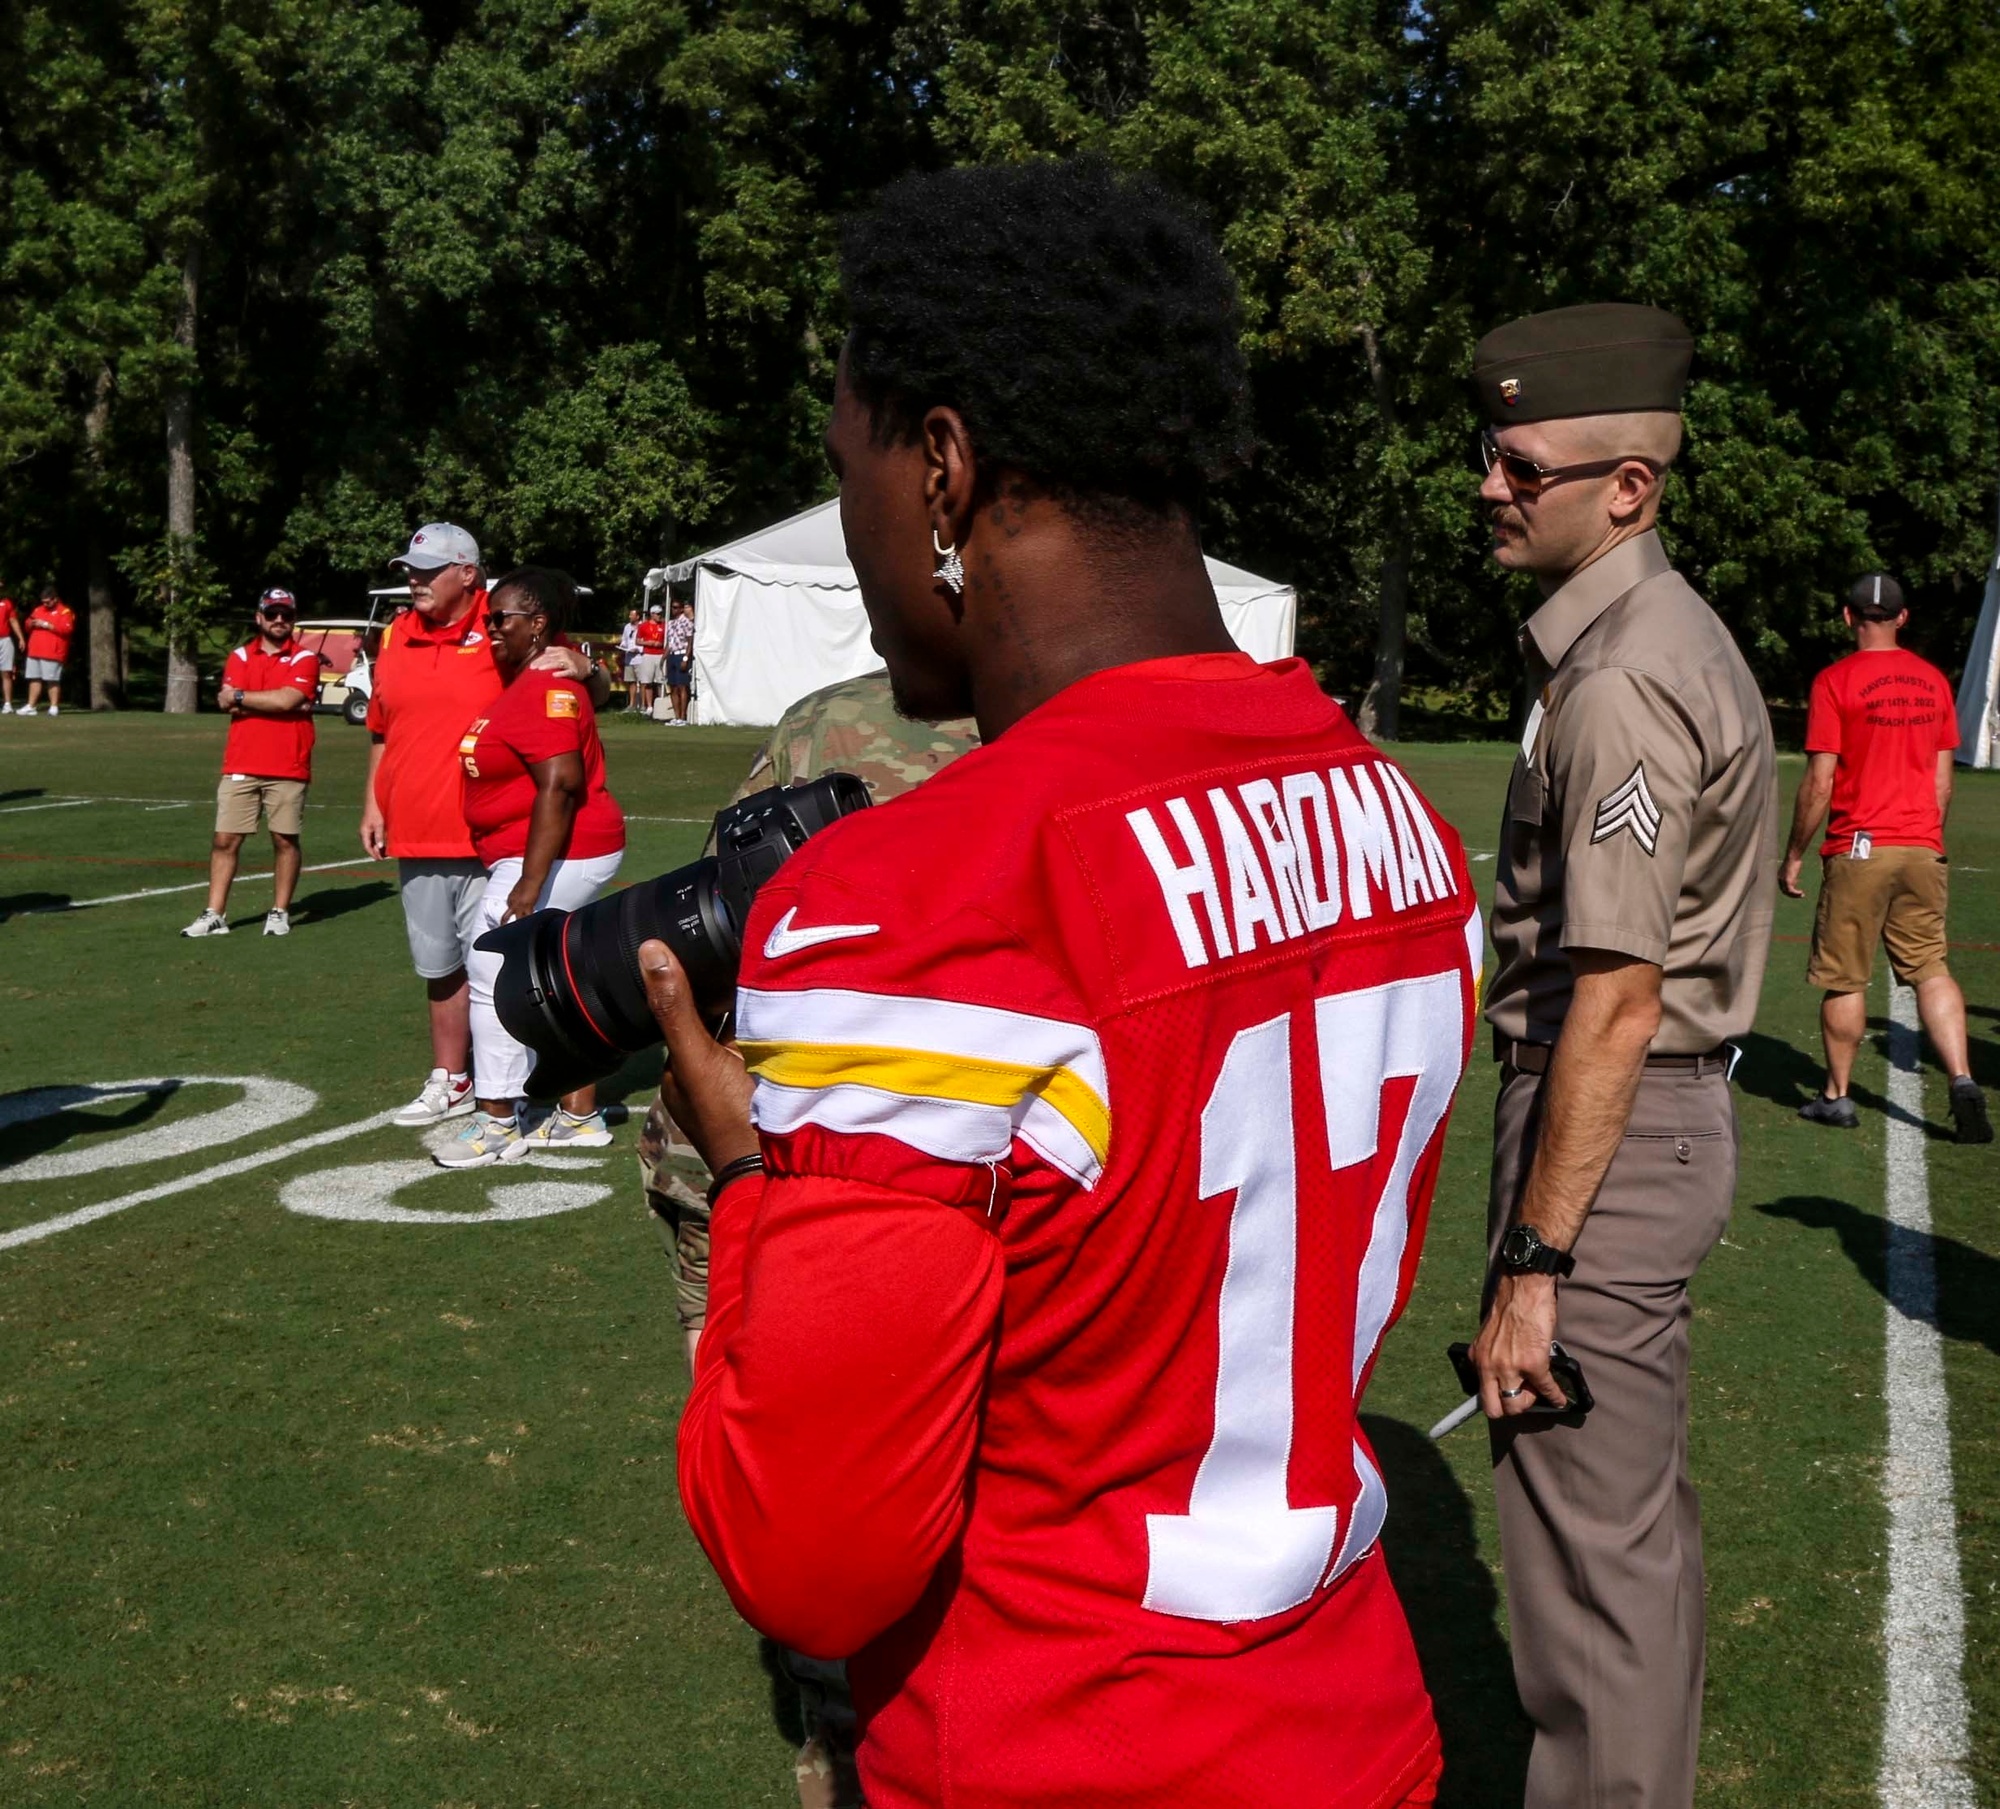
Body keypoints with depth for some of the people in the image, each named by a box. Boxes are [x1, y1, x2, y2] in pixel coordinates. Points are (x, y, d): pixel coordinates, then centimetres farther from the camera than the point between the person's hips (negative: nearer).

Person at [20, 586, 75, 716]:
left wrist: (47, 625, -16)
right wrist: (31, 623, 1)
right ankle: (30, 706, 10)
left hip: (52, 653, -7)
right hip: (34, 652, 7)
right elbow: (28, 626, 26)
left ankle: (54, 707, -5)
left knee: (53, 680, -9)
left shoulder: (64, 611, -2)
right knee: (34, 679, 7)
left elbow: (67, 629, -16)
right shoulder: (39, 609, 20)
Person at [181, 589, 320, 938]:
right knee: (225, 839, 0)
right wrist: (275, 701, -9)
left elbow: (287, 699, -15)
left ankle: (280, 913, 13)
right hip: (240, 767, 3)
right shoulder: (240, 657, 12)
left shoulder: (304, 659, 2)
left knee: (286, 839, 2)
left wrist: (240, 696, -5)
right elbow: (227, 702, -3)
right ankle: (214, 915, 2)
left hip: (287, 769, -3)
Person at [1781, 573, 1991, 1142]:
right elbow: (1942, 782, 11)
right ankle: (1962, 1080, -5)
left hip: (1859, 850, -4)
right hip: (1923, 850, 4)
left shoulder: (1835, 681, -8)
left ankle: (1836, 1097, 14)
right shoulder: (1933, 680, 8)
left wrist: (1793, 856, -2)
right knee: (1931, 970, 10)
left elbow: (1818, 783, -10)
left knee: (1844, 979, 5)